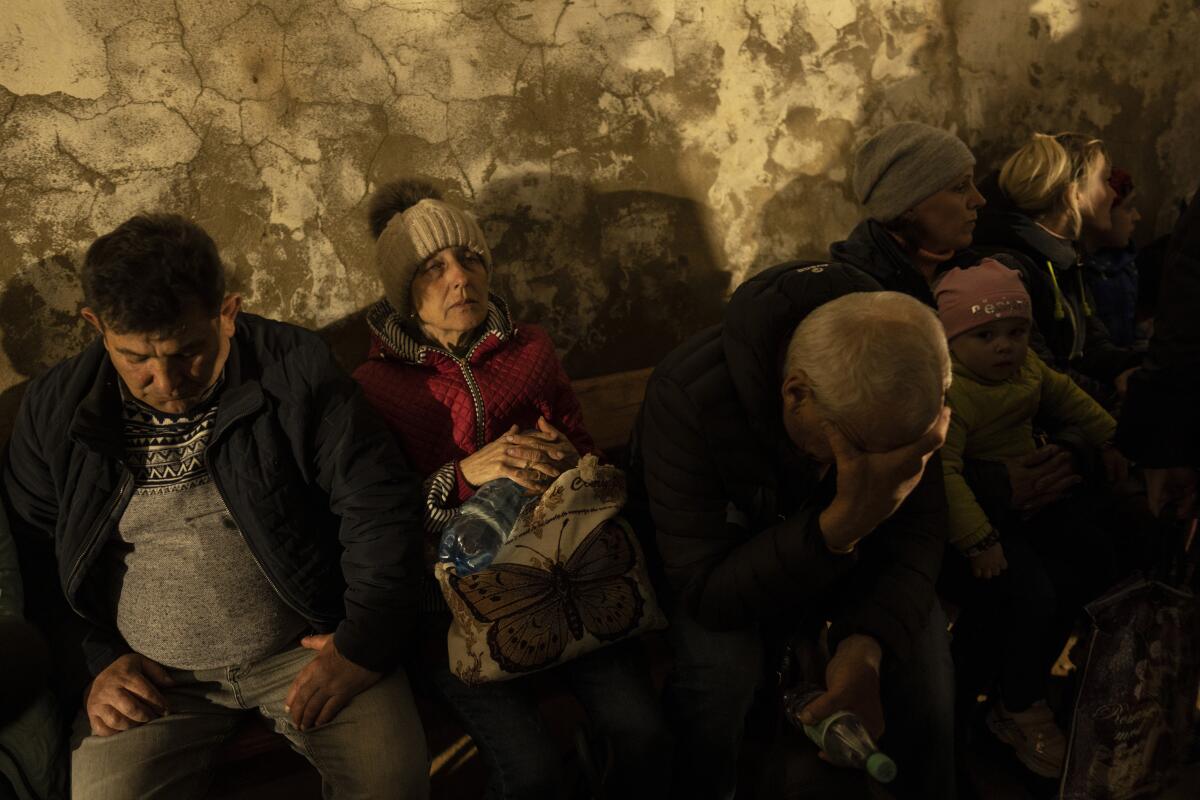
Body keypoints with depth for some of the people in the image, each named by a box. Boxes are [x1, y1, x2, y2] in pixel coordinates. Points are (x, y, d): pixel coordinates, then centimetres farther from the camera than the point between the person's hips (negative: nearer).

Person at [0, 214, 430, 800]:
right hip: (151, 674, 2)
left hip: (307, 643, -1)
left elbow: (379, 504, -8)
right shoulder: (57, 407, -2)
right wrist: (96, 660, -1)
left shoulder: (294, 371, -10)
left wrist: (364, 642, -13)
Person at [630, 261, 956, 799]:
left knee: (920, 631, -20)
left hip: (836, 537, 4)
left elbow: (919, 528, -16)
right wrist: (842, 525, -49)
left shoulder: (889, 395, -24)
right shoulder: (688, 396, -36)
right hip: (716, 556, -3)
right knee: (718, 662, -31)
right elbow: (706, 595, -35)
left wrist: (868, 641, -35)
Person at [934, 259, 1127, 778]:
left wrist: (1107, 441, 22)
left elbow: (1065, 395, 22)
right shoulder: (949, 394, -28)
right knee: (1032, 595, -23)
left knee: (1094, 556, 10)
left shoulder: (1027, 368, 1)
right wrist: (977, 541, -38)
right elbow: (941, 470, -35)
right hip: (979, 519, -10)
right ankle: (1019, 712, 0)